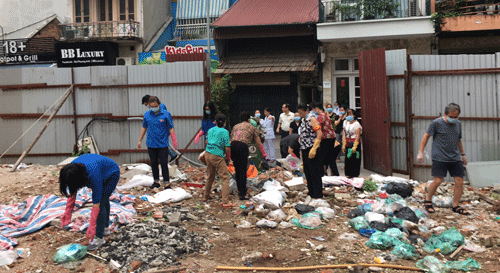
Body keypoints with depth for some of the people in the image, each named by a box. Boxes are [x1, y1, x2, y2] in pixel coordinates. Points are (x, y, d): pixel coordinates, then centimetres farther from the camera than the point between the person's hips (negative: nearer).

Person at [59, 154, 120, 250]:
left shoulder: (93, 175, -43)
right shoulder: (71, 170, -24)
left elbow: (96, 203, -37)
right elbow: (72, 193, -9)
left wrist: (92, 226, -33)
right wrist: (68, 212, -11)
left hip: (111, 174, -8)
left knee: (101, 202, -15)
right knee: (103, 199, 21)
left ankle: (100, 238, -9)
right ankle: (105, 228, 40)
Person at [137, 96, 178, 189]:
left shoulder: (166, 114, -6)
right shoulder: (147, 115, 4)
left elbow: (171, 128, -1)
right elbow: (144, 128, 15)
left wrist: (174, 141, -3)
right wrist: (140, 140, 17)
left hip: (163, 144, -4)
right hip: (151, 144, 4)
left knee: (164, 163, -3)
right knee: (154, 164, 12)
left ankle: (167, 183, 3)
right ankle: (156, 181, 25)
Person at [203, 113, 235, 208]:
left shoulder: (211, 130, 9)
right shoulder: (225, 132, -8)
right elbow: (227, 148, -10)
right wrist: (228, 155, 8)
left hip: (207, 154, 7)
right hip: (217, 157, -7)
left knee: (210, 177, 24)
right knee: (225, 178, -3)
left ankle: (205, 196, 36)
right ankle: (225, 202, -11)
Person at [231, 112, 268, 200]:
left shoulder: (235, 126, 27)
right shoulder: (251, 127, 19)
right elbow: (259, 143, 22)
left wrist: (229, 155, 34)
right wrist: (264, 154, 32)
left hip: (232, 146, 4)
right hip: (242, 146, -4)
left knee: (237, 170, 18)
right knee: (243, 171, -2)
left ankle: (239, 190, 28)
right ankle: (243, 194, -4)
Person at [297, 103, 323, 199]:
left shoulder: (312, 119, -9)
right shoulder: (303, 120, 17)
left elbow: (319, 134, -19)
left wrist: (314, 149, -23)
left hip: (311, 149, -9)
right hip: (304, 150, 9)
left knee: (314, 173, -5)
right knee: (307, 172, 13)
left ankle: (317, 194, 0)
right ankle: (311, 192, 23)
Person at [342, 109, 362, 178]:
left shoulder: (356, 124, -9)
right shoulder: (346, 122, 11)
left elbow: (358, 136, -14)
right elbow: (344, 134, 13)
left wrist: (355, 146, -20)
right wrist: (343, 145, 8)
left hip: (354, 143, -6)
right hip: (348, 144, 6)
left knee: (355, 160, -5)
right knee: (348, 159, 7)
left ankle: (355, 175, 1)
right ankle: (348, 174, 15)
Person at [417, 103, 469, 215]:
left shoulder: (458, 124, 11)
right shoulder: (436, 123, -6)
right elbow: (426, 136, 1)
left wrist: (462, 154, 27)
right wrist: (420, 152, -2)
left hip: (455, 158, 5)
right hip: (439, 158, -5)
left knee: (459, 182, -1)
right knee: (437, 181, -11)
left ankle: (455, 206, 13)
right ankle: (428, 200, 13)